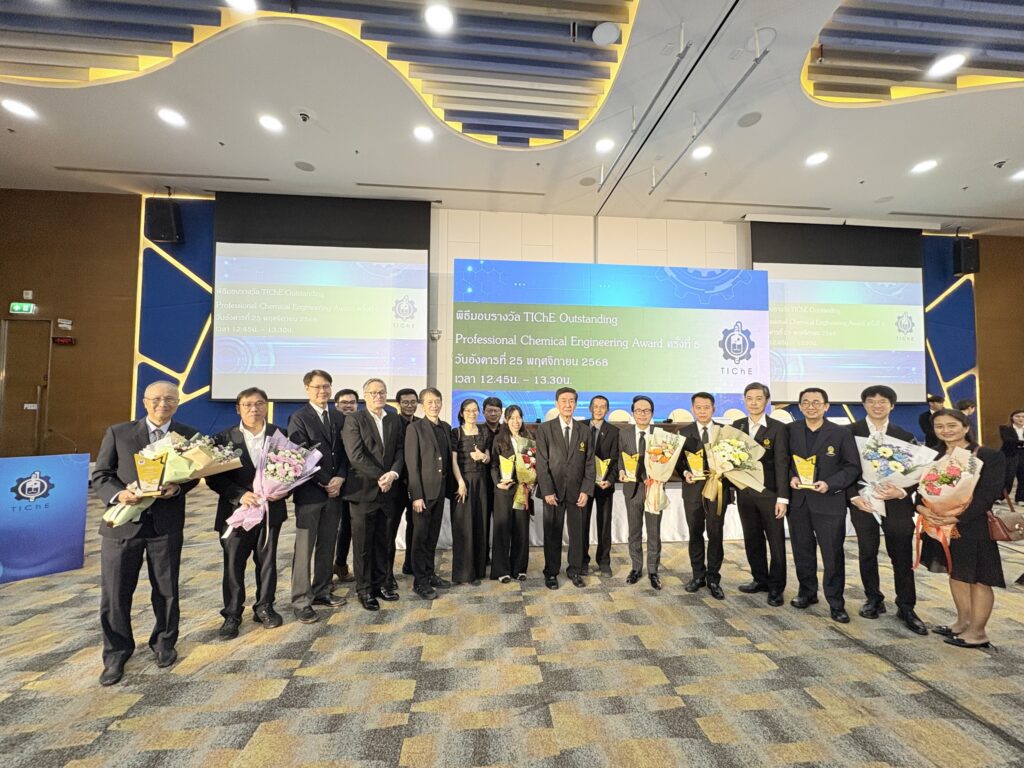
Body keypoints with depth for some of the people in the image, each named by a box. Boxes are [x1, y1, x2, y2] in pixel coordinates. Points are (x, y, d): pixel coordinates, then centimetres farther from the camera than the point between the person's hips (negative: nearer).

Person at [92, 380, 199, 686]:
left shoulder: (188, 435, 1)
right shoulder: (118, 432, 0)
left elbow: (193, 474, 5)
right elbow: (100, 475, 2)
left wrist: (177, 487, -17)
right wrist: (118, 494, -18)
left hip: (166, 523, 0)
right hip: (123, 520, 0)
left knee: (166, 590, 12)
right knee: (114, 592, 6)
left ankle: (164, 643, 34)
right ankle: (116, 654, 28)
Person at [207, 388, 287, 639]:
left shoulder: (278, 434, -1)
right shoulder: (224, 438, -4)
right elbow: (213, 477, -6)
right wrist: (240, 494, -18)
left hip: (270, 510, 1)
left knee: (267, 561, 13)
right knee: (233, 564, 9)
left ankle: (264, 607, 30)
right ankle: (232, 614, 26)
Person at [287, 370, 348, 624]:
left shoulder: (339, 418, 10)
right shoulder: (299, 418, -6)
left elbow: (344, 453, 9)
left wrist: (340, 478, -7)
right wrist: (324, 483, -12)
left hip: (334, 490, 5)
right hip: (309, 492, -5)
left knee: (328, 545, 13)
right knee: (304, 548, 1)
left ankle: (322, 592, 26)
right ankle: (301, 601, 11)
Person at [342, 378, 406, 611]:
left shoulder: (395, 420, 9)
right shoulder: (354, 420, -6)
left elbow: (400, 450, 5)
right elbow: (356, 455, -14)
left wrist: (393, 473, -12)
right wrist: (380, 477, -15)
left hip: (388, 490, 4)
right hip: (364, 490, -4)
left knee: (384, 541, 13)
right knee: (363, 544, 7)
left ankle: (381, 583, 27)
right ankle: (364, 589, 20)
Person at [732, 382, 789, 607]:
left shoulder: (778, 428, -6)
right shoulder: (737, 425, 6)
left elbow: (781, 463, -10)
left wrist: (782, 497, -14)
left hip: (769, 492, -4)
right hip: (744, 492, 4)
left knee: (776, 541, 7)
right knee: (752, 539, 13)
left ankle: (776, 587, 20)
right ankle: (760, 579, 28)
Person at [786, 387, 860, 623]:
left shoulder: (842, 433, -2)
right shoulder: (790, 430, 3)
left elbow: (852, 467, -2)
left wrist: (829, 484, -15)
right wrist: (791, 477, -10)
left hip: (829, 502, -2)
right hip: (798, 500, 2)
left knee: (833, 554, 4)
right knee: (802, 551, 13)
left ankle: (836, 604, 19)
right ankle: (807, 592, 31)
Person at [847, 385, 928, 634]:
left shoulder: (904, 436, 5)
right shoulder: (850, 432, -1)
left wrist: (902, 492, -15)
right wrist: (854, 497, -10)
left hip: (897, 504, 1)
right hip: (863, 502, -1)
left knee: (902, 557, 5)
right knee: (867, 554, 10)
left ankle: (906, 608, 19)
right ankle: (874, 600, 26)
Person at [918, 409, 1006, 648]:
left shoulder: (990, 456, -8)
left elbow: (988, 494, -16)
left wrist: (957, 518, -25)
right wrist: (921, 507, -17)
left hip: (974, 527, -5)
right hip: (940, 525, 5)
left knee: (977, 578, 5)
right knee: (956, 573, 16)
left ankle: (977, 632, 16)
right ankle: (963, 622, 29)